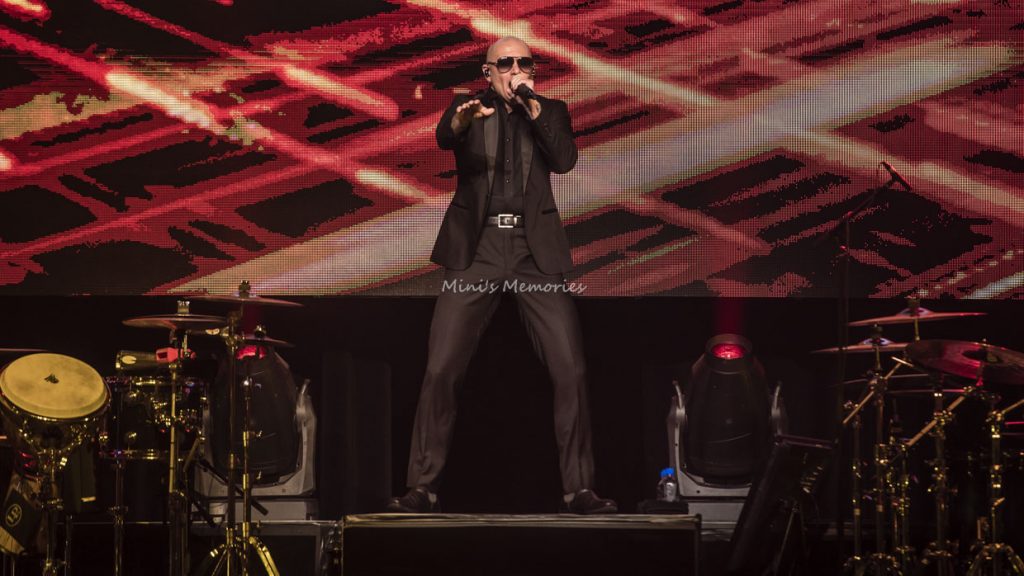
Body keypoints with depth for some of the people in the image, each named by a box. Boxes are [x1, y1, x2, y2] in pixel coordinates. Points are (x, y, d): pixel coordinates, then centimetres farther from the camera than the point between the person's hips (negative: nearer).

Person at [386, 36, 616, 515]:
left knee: (570, 370, -7)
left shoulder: (550, 111, 13)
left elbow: (565, 160, -4)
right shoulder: (467, 107, 9)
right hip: (477, 250, -1)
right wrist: (462, 119, -36)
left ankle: (579, 488, 1)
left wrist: (532, 105, -8)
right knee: (440, 370, -8)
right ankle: (423, 488, 0)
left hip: (535, 251, 1)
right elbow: (443, 138, -14)